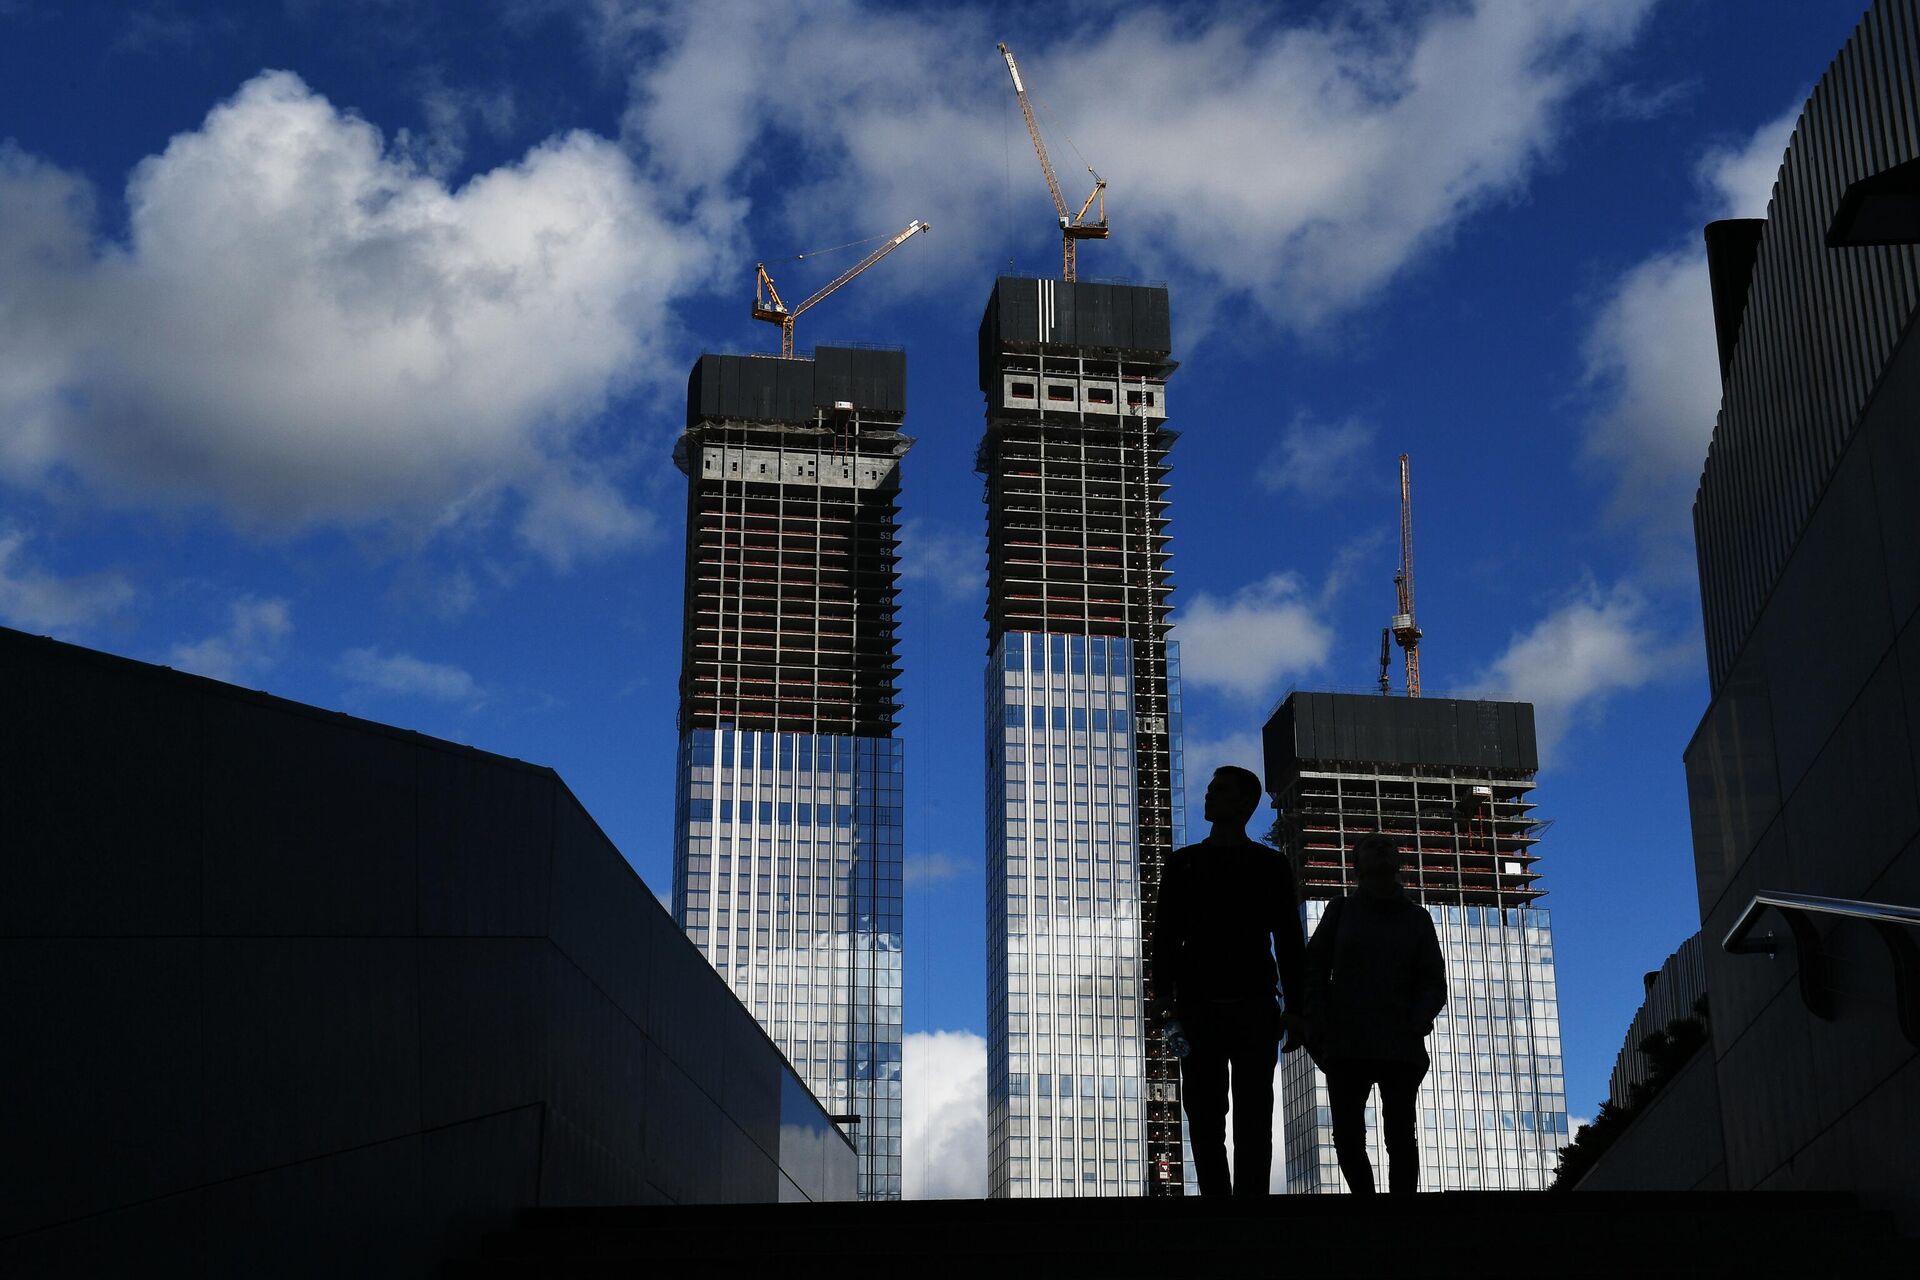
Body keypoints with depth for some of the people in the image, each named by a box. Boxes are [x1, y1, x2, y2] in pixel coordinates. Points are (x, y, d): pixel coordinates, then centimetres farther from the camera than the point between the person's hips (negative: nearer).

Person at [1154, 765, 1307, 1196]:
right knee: (1205, 1118, -2)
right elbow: (1164, 936, 7)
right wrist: (1166, 999, -6)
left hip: (1255, 1009, -1)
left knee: (1253, 1118, -5)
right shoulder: (1183, 863, 13)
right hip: (1199, 1009, 1)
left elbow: (1289, 940, 8)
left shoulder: (1270, 865, 11)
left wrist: (1296, 1008, 0)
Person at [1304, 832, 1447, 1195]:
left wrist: (1415, 1025, -11)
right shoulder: (1342, 911, 10)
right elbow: (1315, 968, 7)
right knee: (1347, 1138, -2)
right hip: (1345, 1046, 1)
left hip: (1400, 1049, 0)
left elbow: (1433, 983, 7)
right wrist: (1318, 1024, -5)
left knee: (1400, 1136, -7)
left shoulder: (1416, 918, 10)